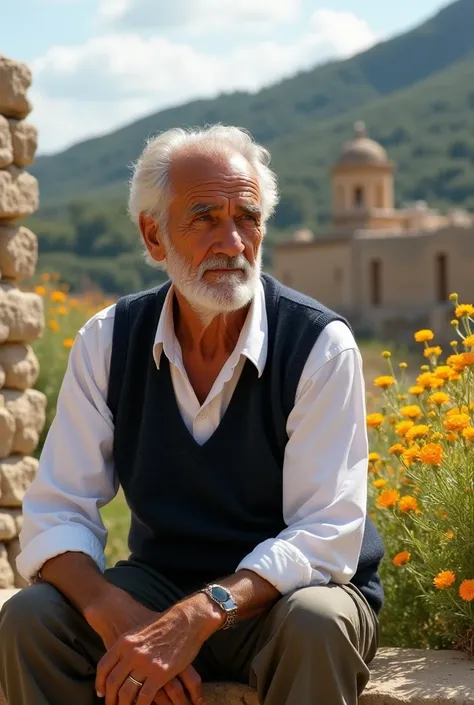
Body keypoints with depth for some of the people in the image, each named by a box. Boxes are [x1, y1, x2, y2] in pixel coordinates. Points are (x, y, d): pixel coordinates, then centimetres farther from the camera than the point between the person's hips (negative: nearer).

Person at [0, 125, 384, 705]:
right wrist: (113, 611, -29)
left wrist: (199, 616, -36)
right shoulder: (107, 343, -4)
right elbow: (57, 514, -7)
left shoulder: (320, 346, -14)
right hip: (160, 586, 3)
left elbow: (326, 536, -21)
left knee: (314, 626, -37)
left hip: (290, 594, -3)